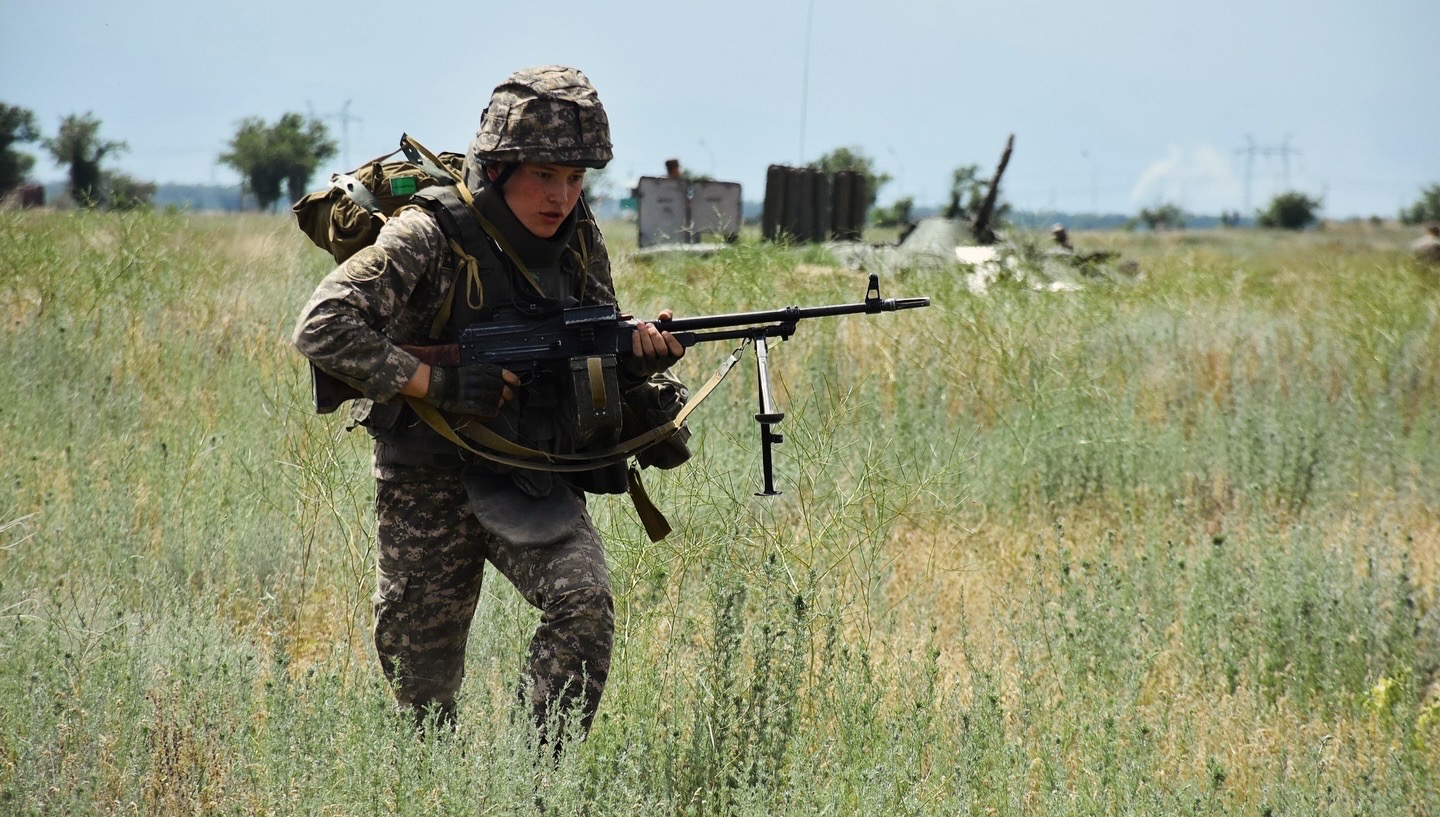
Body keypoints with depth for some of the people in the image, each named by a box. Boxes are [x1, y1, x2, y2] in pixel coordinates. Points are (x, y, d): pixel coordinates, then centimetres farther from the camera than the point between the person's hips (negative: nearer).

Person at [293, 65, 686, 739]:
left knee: (584, 601, -23)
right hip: (429, 486, -3)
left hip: (537, 483, 3)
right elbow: (321, 327, -26)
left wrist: (639, 355, -14)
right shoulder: (431, 237, -18)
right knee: (421, 676, 7)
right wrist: (438, 383, -28)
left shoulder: (579, 240, -1)